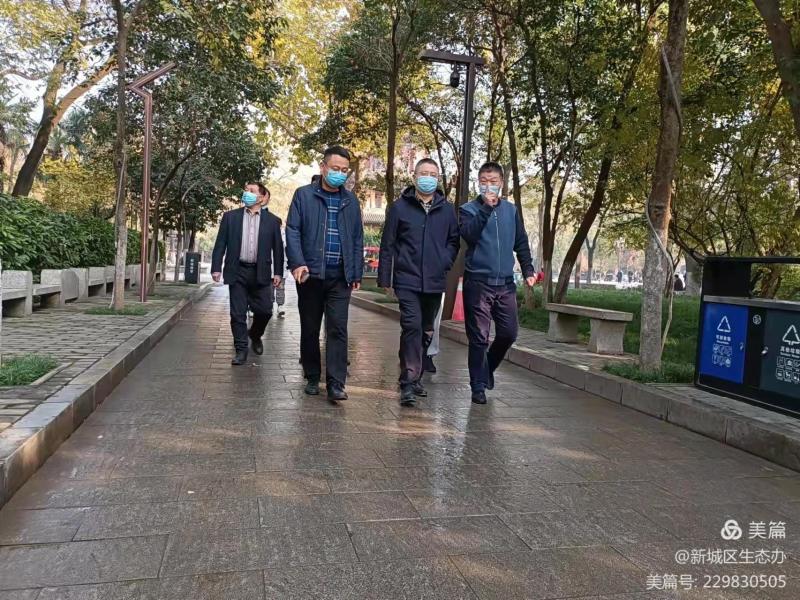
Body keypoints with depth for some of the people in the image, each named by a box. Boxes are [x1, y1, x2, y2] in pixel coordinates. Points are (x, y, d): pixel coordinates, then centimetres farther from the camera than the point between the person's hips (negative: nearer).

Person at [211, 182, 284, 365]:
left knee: (264, 311, -1)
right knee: (238, 314, 1)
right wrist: (216, 267, -4)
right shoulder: (230, 217, 8)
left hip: (261, 273, 0)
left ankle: (255, 335, 29)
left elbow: (278, 248, 6)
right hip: (237, 272, 0)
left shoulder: (272, 220, 7)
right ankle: (241, 350, 10)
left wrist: (278, 272, -1)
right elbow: (220, 244, 5)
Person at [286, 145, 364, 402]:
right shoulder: (304, 195, 4)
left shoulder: (351, 201, 13)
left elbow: (358, 239, 14)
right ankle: (312, 378, 21)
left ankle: (336, 383, -5)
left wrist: (357, 273, 9)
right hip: (310, 274, -1)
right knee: (310, 329, 8)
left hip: (340, 277, 1)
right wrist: (298, 263, -17)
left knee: (338, 329, -6)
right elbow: (292, 230, -3)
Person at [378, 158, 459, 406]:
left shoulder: (447, 209, 7)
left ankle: (415, 378, 28)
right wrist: (385, 278, 1)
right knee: (412, 327, -16)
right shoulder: (400, 207, 0)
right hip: (407, 281, -4)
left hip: (435, 283, 4)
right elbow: (387, 244, 2)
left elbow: (454, 241, 16)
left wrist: (445, 262, -1)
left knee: (426, 332, 13)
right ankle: (409, 383, -11)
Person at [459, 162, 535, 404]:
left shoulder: (511, 210, 13)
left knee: (509, 332, 4)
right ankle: (478, 385, 8)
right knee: (479, 337, -2)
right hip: (478, 282, -4)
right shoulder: (469, 209, 2)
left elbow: (521, 243, 18)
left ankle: (487, 367, 30)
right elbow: (469, 234, -17)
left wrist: (528, 270, 10)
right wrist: (486, 208, -19)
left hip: (506, 283, 4)